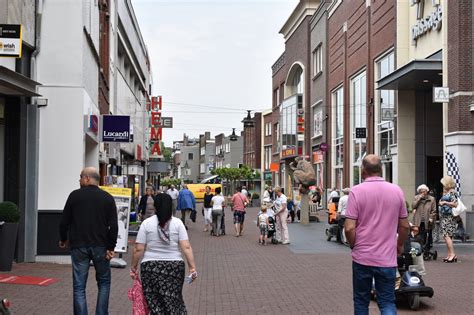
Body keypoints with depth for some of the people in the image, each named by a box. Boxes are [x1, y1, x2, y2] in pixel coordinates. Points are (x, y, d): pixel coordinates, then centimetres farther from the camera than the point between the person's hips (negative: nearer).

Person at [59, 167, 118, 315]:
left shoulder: (75, 195, -2)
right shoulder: (108, 198, 1)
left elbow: (64, 221, 2)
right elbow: (113, 225, -6)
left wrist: (63, 239, 19)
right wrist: (111, 247, -2)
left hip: (79, 246, -1)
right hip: (100, 246, 1)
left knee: (79, 286, 4)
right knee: (104, 282, 16)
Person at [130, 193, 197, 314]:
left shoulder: (147, 223, -3)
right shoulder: (177, 223, -1)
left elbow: (138, 249, -5)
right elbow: (186, 247, -9)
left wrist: (134, 267, 6)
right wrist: (192, 267, -6)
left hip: (151, 268, -1)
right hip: (175, 267, 1)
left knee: (155, 303, 5)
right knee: (174, 300, 11)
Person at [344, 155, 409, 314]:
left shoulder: (356, 191, -9)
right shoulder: (397, 191, 1)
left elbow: (349, 228, -13)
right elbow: (404, 226, 7)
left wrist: (354, 246, 6)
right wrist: (399, 246, 24)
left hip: (362, 257, -1)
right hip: (387, 258, 2)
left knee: (361, 301, 14)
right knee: (387, 302, 9)